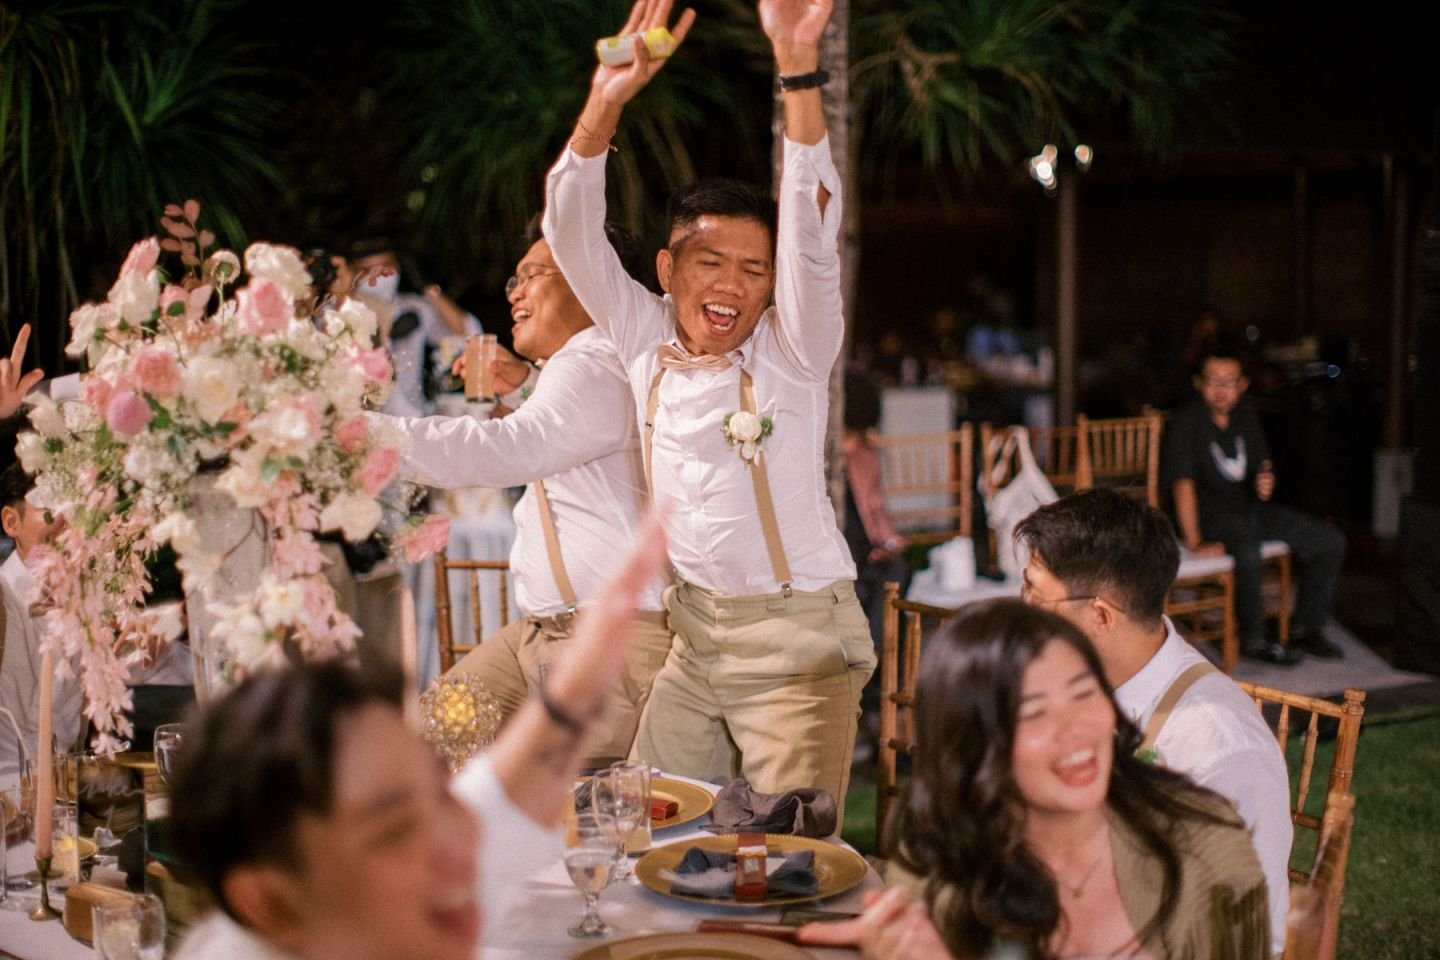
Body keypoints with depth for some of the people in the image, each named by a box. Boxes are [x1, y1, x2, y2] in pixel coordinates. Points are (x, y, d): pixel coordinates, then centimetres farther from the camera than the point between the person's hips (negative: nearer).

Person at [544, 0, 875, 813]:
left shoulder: (792, 351, -6)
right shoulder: (647, 342, 4)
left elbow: (811, 229, -20)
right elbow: (573, 232, -3)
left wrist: (799, 68, -31)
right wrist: (608, 98, -17)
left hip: (797, 641, -4)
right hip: (696, 636, 4)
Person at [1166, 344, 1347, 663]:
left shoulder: (1247, 417, 8)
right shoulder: (1187, 422, -12)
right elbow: (1183, 484, -20)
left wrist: (1266, 483, -8)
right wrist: (1194, 542, -29)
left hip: (1252, 508, 7)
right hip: (1212, 515, -7)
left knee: (1331, 542, -1)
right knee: (1248, 552, -39)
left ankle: (1305, 628, 11)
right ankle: (1252, 640, -19)